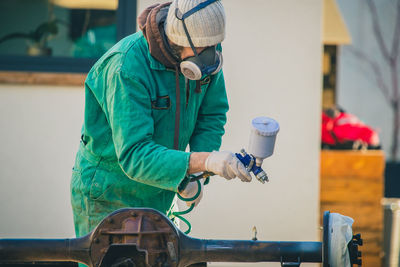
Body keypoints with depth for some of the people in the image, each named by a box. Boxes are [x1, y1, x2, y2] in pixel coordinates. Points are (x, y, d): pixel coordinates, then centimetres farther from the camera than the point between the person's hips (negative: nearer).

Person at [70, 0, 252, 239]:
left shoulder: (204, 57, -10)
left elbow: (212, 115, 4)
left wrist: (196, 176, -12)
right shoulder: (127, 67, -31)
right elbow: (134, 156, -35)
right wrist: (205, 161, -46)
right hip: (109, 198, -6)